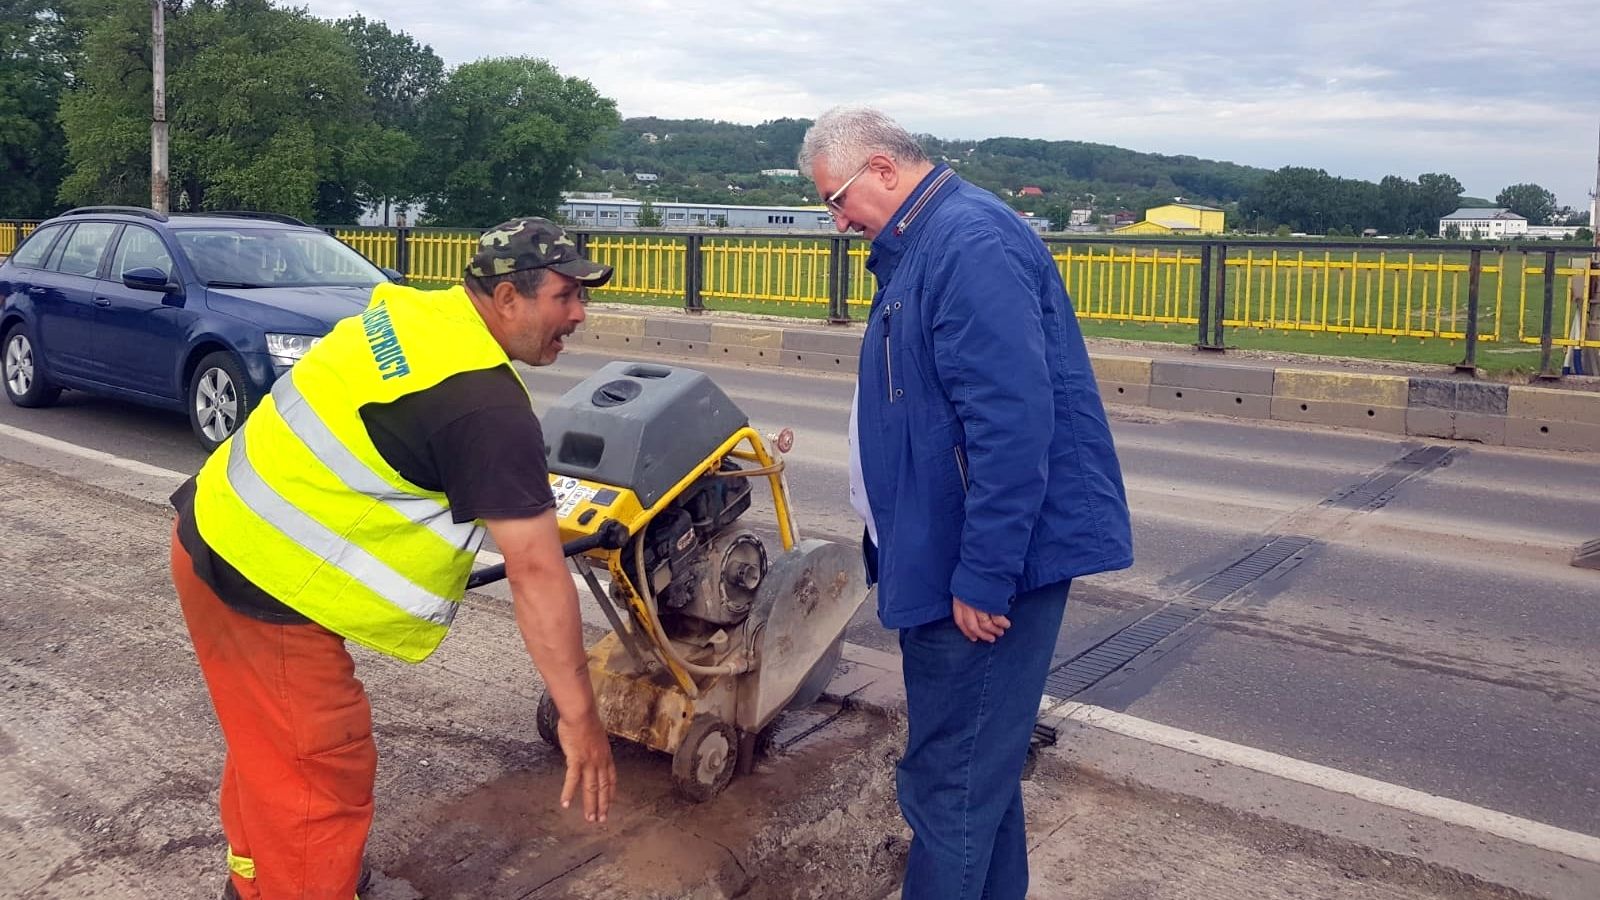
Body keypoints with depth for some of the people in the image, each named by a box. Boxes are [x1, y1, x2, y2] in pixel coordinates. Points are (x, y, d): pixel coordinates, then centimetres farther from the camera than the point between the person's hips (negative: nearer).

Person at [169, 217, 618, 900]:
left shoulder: (410, 310, 4)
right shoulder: (488, 407, -22)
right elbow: (537, 570, -23)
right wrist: (579, 716, -18)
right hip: (266, 590, -10)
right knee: (325, 775, 3)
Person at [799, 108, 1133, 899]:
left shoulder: (970, 244, -18)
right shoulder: (923, 246, 15)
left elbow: (1014, 425, -26)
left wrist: (983, 576, -24)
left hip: (984, 569, -11)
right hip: (948, 555, 11)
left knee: (951, 786, 0)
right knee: (981, 765, 21)